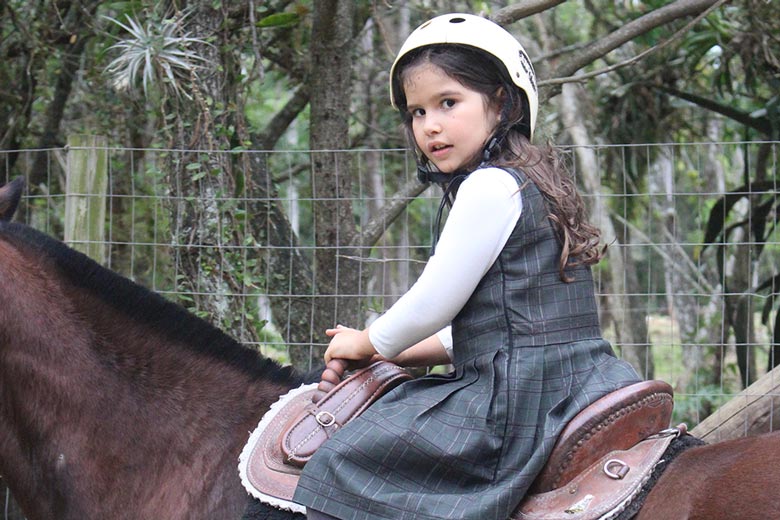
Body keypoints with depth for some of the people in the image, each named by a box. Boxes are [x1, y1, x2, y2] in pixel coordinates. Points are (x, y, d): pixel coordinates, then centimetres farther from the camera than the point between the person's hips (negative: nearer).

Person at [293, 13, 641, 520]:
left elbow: (433, 303, -11)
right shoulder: (534, 182, 17)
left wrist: (368, 344, 8)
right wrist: (395, 352, 20)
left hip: (520, 399, -10)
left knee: (341, 465, -7)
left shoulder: (490, 185, -14)